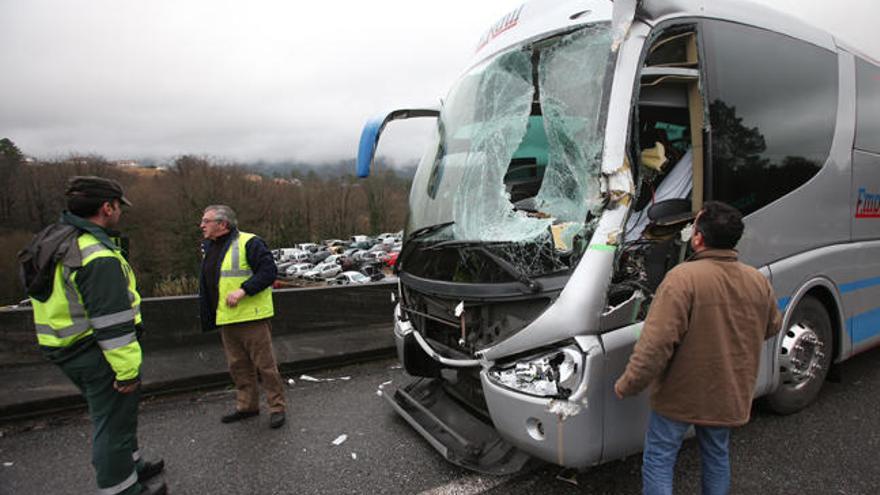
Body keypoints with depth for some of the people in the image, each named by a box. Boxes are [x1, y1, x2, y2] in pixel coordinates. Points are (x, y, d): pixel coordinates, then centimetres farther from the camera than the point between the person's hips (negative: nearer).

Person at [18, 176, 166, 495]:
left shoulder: (55, 240, 6)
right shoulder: (98, 257, -26)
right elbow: (113, 323, -26)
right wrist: (128, 369, -20)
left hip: (65, 348, 10)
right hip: (96, 353, -10)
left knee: (109, 413, 26)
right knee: (114, 420, 6)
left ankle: (131, 465, 44)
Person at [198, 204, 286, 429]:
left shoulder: (249, 243, -12)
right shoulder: (209, 248, 14)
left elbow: (269, 271, -19)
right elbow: (206, 286, 22)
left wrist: (243, 290, -27)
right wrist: (207, 319, 18)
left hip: (252, 318, -8)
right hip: (226, 320, 8)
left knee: (265, 365, 0)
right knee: (238, 366, 17)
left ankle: (277, 407, 14)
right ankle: (246, 406, 33)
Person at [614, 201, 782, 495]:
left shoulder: (683, 278, -25)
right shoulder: (757, 281, -4)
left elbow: (656, 343, -29)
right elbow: (772, 328, 15)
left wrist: (626, 386, -17)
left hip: (681, 394, -6)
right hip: (729, 396, 6)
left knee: (658, 460, 9)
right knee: (718, 457, 26)